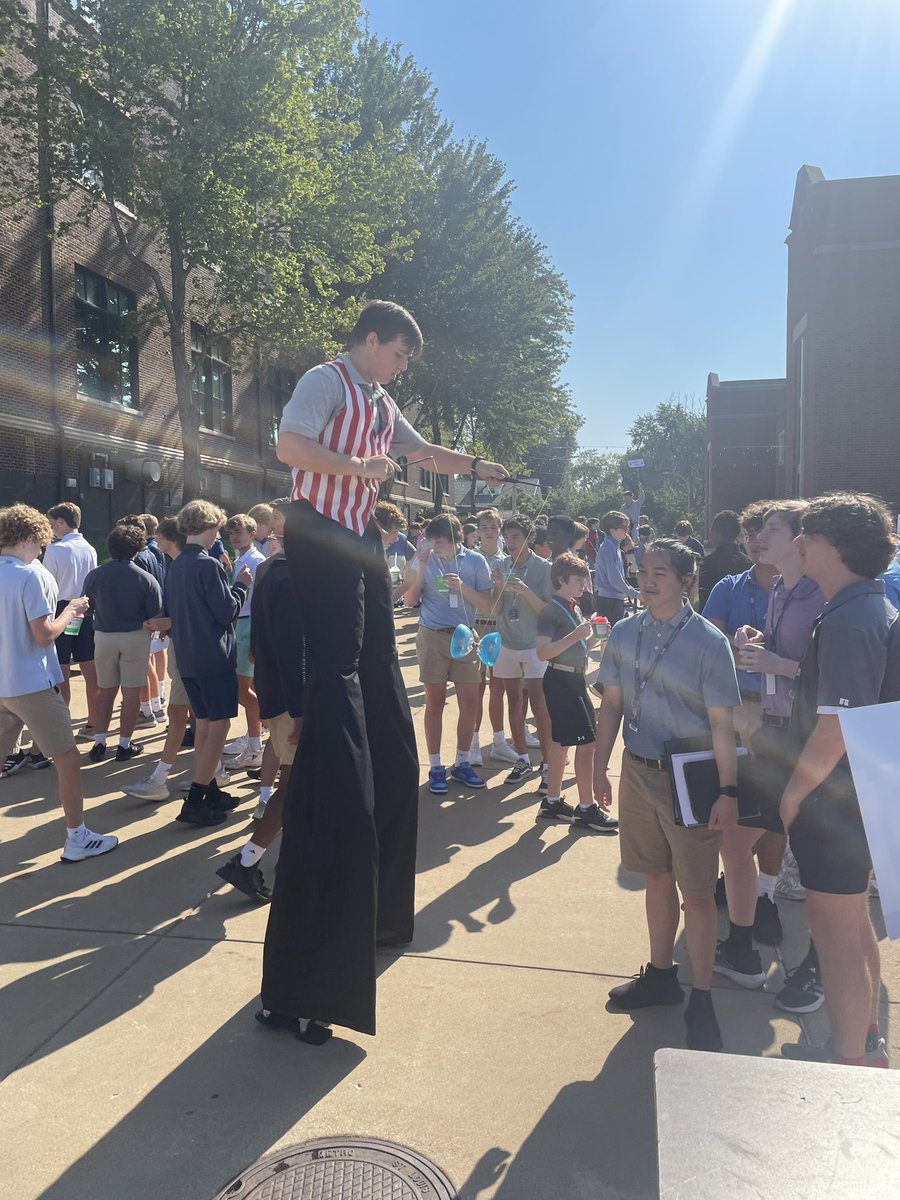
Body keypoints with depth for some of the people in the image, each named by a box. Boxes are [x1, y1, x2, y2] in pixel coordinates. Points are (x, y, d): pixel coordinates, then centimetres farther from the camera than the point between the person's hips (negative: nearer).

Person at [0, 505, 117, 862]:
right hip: (31, 684, -7)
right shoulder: (32, 575, -15)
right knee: (68, 758, 3)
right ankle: (77, 839, 9)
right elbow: (44, 635, -19)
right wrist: (70, 610, -4)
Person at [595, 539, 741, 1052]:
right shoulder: (624, 634, 1)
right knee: (656, 879, 19)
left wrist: (728, 791, -14)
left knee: (697, 893, 5)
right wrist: (600, 767, 9)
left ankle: (701, 1000, 22)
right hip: (638, 773, 5)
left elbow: (721, 723, -12)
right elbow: (612, 704, 8)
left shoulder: (708, 642, -14)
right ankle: (661, 975, 37)